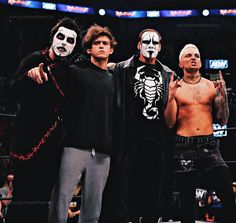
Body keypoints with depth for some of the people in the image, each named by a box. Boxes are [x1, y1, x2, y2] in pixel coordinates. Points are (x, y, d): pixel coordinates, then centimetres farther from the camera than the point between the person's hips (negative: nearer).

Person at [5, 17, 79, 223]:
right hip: (29, 141, -4)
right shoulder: (35, 60, 0)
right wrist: (28, 76, -27)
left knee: (43, 199, 5)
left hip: (55, 145, 4)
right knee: (23, 198, -9)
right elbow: (12, 93, -9)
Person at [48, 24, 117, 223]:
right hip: (75, 147, -4)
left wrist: (113, 146, 12)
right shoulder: (75, 71, 9)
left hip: (102, 153, 4)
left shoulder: (113, 80, 19)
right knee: (60, 206, -9)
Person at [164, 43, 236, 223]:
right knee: (187, 200, 4)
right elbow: (170, 123, 0)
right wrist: (171, 97, -11)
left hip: (209, 145, 1)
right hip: (184, 147, -1)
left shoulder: (211, 86, 10)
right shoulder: (175, 88, 6)